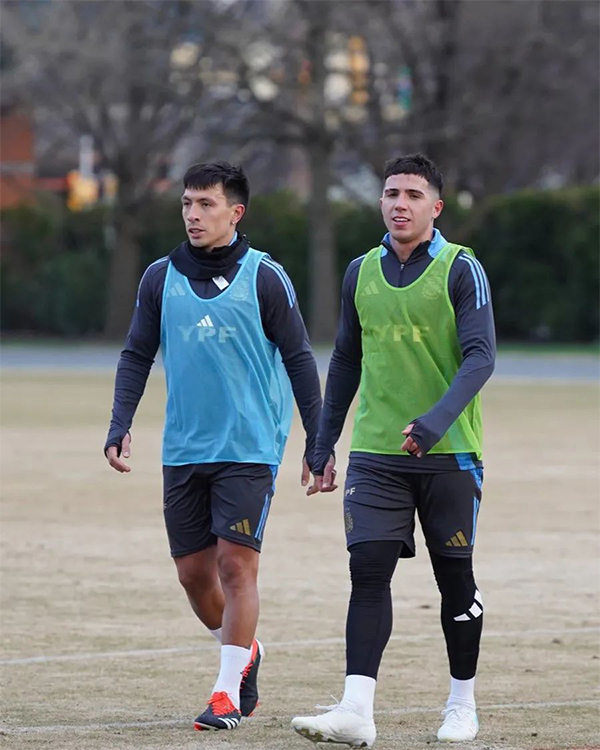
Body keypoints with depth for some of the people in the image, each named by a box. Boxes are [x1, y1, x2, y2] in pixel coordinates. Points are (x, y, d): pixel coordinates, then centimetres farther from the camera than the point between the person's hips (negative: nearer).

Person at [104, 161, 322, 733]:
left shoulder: (264, 277, -3)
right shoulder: (161, 277, 6)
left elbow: (298, 359, 1)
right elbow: (136, 355, 12)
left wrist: (318, 441, -1)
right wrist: (120, 425, -1)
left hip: (249, 449, -4)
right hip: (183, 450, 4)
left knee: (236, 563, -10)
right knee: (193, 570, 7)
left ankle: (227, 692, -3)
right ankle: (243, 652, 33)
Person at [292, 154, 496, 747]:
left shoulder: (461, 269, -5)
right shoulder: (362, 272, 9)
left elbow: (480, 355, -13)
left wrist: (437, 420, -28)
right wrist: (324, 444, 16)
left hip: (448, 453, -3)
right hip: (375, 453, 3)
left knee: (455, 577, 6)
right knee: (368, 571, -9)